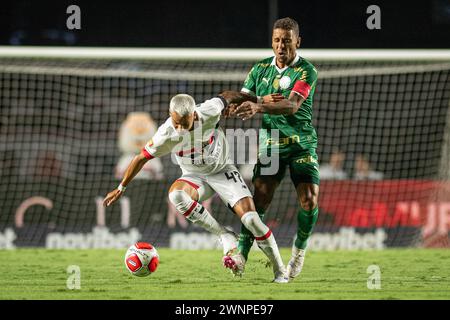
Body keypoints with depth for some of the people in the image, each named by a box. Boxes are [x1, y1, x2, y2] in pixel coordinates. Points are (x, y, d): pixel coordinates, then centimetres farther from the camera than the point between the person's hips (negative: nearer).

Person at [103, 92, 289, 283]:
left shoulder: (209, 112, -26)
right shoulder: (166, 135, -25)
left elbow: (226, 96, -4)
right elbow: (142, 158, -11)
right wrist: (121, 189, -4)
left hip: (223, 171, 0)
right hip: (195, 178, 0)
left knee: (250, 218, -18)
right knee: (176, 194, -35)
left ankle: (280, 271, 1)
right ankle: (226, 237, -23)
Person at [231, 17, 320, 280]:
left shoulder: (306, 71, -12)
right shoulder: (261, 68, 5)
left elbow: (292, 105, -27)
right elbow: (242, 97, 8)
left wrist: (258, 107, -42)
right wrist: (263, 99, -14)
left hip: (302, 144, -2)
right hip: (271, 143, 2)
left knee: (309, 200, -13)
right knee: (260, 199, -13)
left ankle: (300, 249, 12)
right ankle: (241, 254, -12)